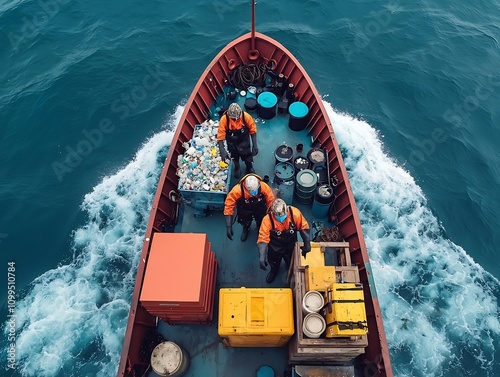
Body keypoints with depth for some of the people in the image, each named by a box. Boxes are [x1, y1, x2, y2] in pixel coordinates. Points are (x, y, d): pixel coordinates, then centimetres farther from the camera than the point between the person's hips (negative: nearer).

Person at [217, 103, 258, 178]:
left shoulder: (246, 117, -31)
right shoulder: (224, 119, -32)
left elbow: (253, 131, -18)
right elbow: (220, 135, -30)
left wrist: (255, 145, -23)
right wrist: (222, 150, -43)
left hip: (244, 142, 0)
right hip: (232, 143, 0)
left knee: (247, 156, 23)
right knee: (235, 157, 26)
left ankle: (250, 168, 57)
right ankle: (237, 168, 60)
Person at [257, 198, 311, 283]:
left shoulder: (295, 213, -34)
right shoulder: (267, 219, -38)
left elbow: (304, 227, -18)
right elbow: (263, 238, -34)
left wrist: (307, 244, -18)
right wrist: (262, 256, -43)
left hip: (291, 245, 2)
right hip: (275, 247, -1)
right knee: (273, 262, 29)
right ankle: (274, 271, 66)